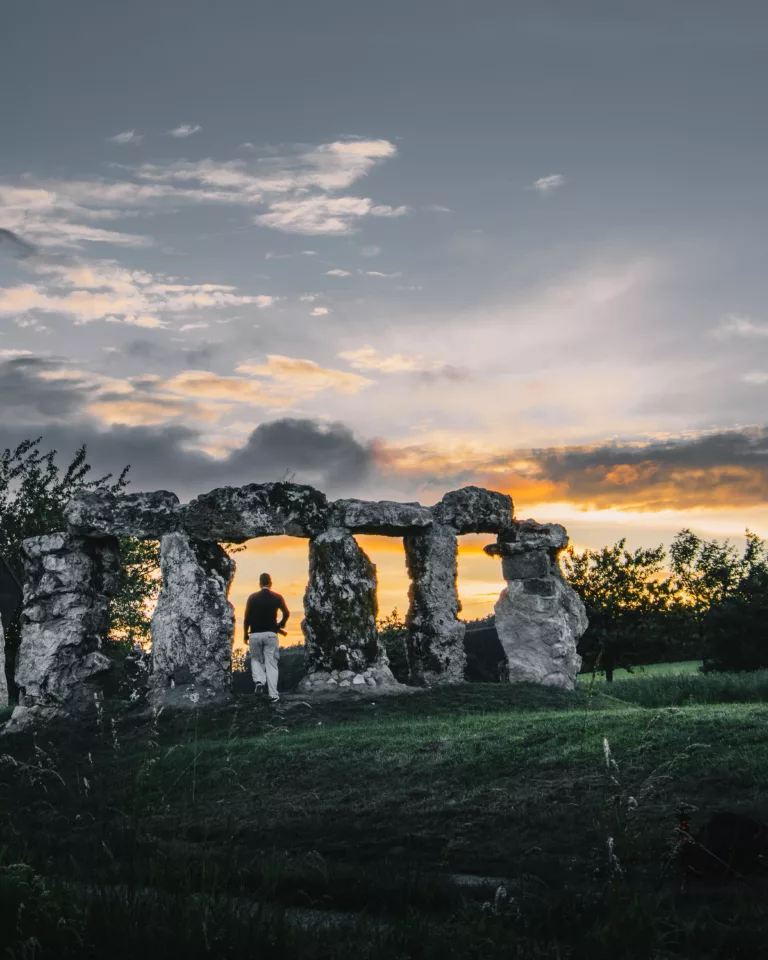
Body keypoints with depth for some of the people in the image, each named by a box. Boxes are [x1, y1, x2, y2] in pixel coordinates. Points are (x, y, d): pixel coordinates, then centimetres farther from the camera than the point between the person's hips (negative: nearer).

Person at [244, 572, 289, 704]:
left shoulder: (252, 597, 2)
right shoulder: (276, 597, 2)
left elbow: (247, 617, 0)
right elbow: (286, 613, -5)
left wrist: (246, 634, 12)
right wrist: (280, 626, 12)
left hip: (255, 634, 0)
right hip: (270, 634, 0)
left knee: (256, 659, 21)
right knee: (271, 664, 4)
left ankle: (259, 681, -6)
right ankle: (273, 695, -2)